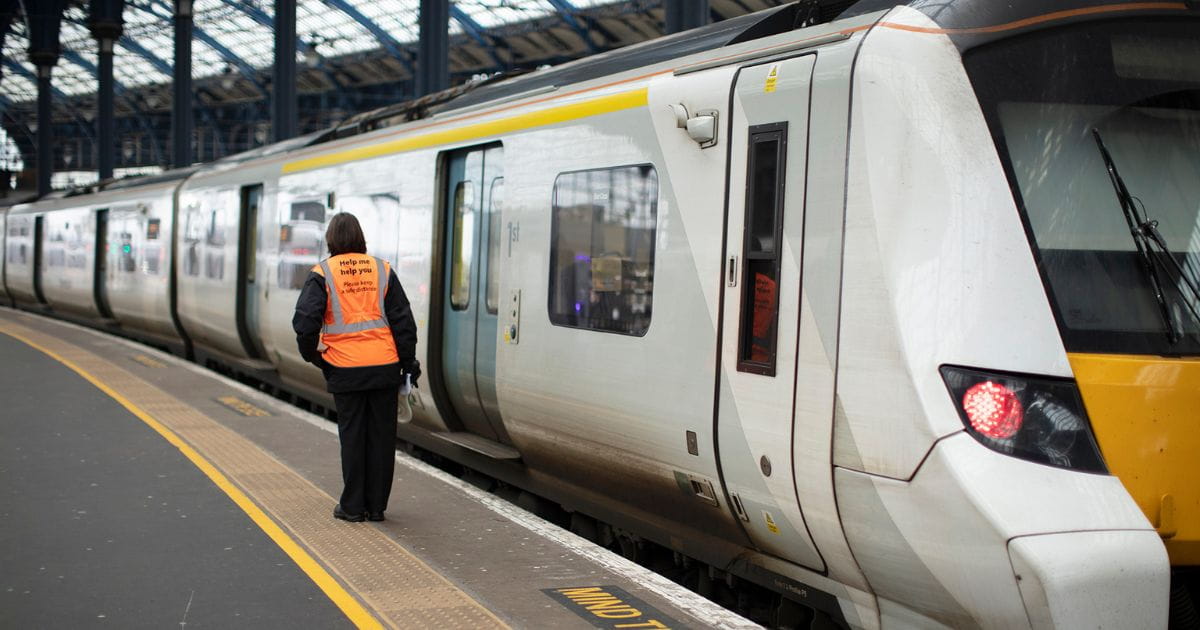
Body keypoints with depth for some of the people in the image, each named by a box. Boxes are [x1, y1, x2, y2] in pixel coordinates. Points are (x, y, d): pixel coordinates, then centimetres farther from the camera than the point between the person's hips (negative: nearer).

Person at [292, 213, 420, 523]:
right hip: (385, 367, 2)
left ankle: (353, 506, 12)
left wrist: (311, 354, 6)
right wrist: (408, 363, 10)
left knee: (352, 436, 7)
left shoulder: (322, 273, -3)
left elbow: (306, 320, -12)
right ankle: (376, 505, 14)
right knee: (381, 436, 9)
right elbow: (403, 319, 4)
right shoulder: (382, 270, 5)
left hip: (345, 370, -2)